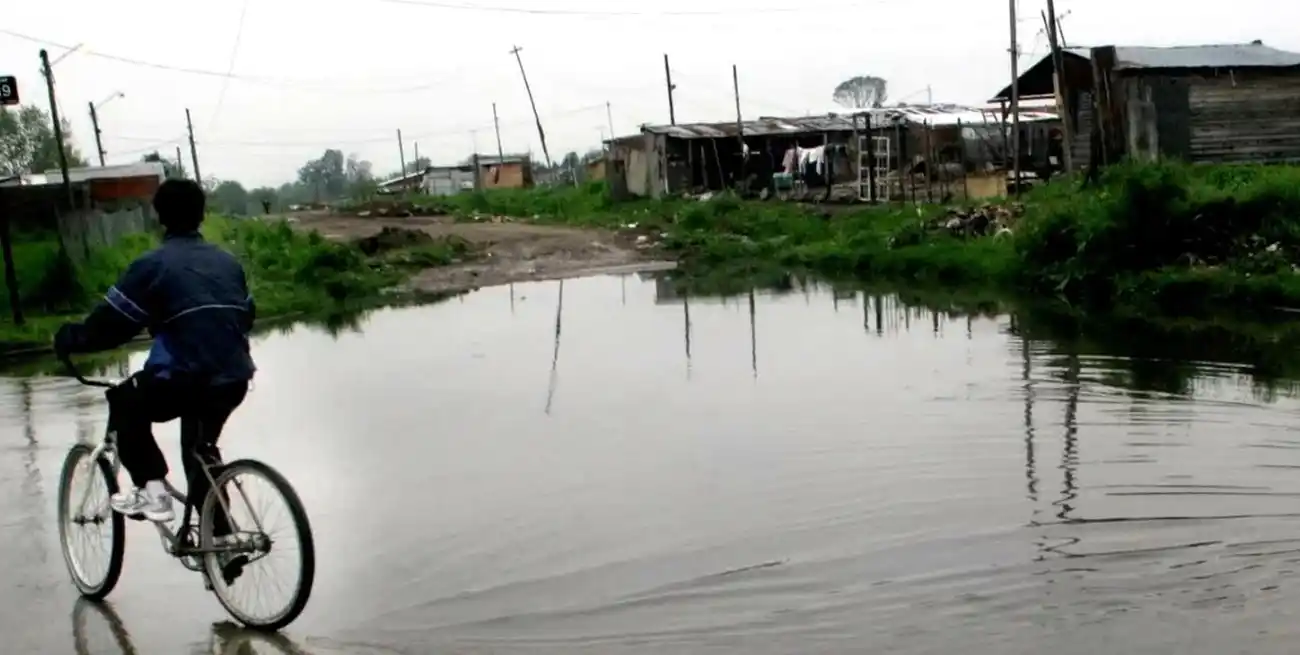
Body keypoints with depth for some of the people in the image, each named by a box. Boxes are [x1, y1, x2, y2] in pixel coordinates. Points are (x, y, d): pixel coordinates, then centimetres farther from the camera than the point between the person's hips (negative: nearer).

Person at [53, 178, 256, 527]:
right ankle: (220, 535, 24)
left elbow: (111, 321, -3)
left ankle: (152, 490, 8)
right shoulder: (227, 261, 15)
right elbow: (246, 314, 24)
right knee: (201, 447, 25)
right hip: (234, 378, 6)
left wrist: (69, 338, 15)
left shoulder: (153, 264, -5)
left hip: (185, 378, -6)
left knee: (125, 404, 20)